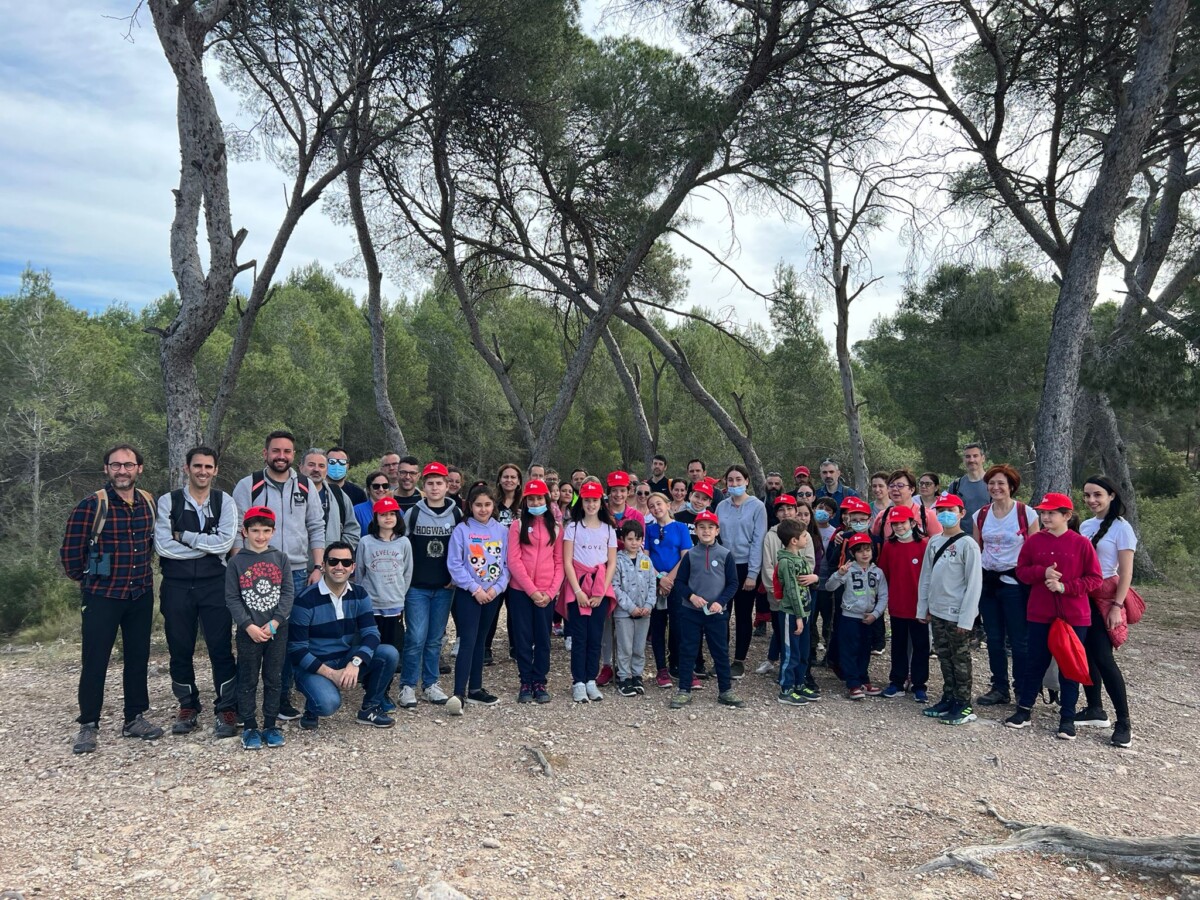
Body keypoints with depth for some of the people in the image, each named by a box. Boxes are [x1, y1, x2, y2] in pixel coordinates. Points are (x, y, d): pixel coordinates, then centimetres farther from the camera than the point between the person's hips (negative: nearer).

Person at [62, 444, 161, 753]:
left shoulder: (149, 503, 2)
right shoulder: (91, 505, -13)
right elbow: (70, 551, -7)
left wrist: (142, 572, 13)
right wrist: (84, 580, 3)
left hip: (141, 594, 5)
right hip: (101, 596, -4)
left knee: (138, 658, 11)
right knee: (95, 662, 2)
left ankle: (135, 719, 24)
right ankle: (88, 725, 16)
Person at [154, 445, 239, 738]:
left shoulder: (225, 502, 2)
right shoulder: (168, 501, 1)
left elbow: (225, 542, -11)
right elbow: (162, 546, -10)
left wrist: (184, 536, -11)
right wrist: (207, 546, -11)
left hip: (214, 584, -1)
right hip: (177, 585, 1)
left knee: (221, 648, 0)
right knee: (180, 649, 11)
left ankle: (227, 709, 10)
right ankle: (188, 706, 28)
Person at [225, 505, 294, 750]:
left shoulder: (281, 558, 2)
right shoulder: (237, 562, -1)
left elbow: (288, 593, -1)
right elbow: (231, 598, -4)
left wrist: (275, 622, -12)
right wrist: (249, 626, -13)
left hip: (277, 631, 1)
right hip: (248, 632, -1)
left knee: (273, 679, 8)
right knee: (248, 681, 7)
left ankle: (271, 725, 19)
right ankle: (249, 727, 17)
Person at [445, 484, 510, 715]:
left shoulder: (502, 530, 4)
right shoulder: (462, 529, -6)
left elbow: (506, 564, 5)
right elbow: (454, 564, -10)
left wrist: (496, 588, -8)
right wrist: (475, 588, -13)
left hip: (493, 594, 4)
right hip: (468, 593, -4)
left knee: (479, 641, 13)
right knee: (468, 641, -11)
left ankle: (475, 688, 22)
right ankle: (459, 694, -14)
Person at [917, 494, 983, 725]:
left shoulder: (968, 544, -12)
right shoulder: (934, 542, 7)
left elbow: (974, 583, -14)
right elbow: (925, 576, 12)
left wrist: (966, 618, -16)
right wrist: (923, 607, 10)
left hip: (957, 614, -6)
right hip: (937, 611, 6)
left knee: (960, 659, 3)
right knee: (944, 657, 14)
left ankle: (964, 705, 13)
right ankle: (948, 699, 25)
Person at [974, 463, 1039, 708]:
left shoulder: (1026, 513, -7)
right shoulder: (981, 515, 5)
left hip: (1015, 582, -4)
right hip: (988, 581, 5)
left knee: (1019, 640, 1)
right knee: (994, 639, 10)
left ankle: (1023, 692, 13)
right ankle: (999, 688, 21)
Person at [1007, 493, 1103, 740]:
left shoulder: (1081, 543, -6)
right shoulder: (1033, 541, 0)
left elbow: (1095, 578, -5)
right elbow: (1021, 571, 4)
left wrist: (1065, 587, -16)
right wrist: (1042, 573, -15)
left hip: (1074, 616, -2)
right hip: (1040, 614, 2)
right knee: (1037, 663, 11)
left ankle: (1067, 717, 18)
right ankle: (1024, 709, 21)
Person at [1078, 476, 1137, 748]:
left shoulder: (1121, 528, -8)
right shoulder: (1084, 526, 10)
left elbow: (1126, 573, -11)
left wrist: (1117, 606, -16)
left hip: (1106, 599, -6)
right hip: (1082, 598, 6)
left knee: (1103, 658, -10)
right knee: (1085, 655, 8)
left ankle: (1124, 724, -2)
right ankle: (1094, 710, 22)